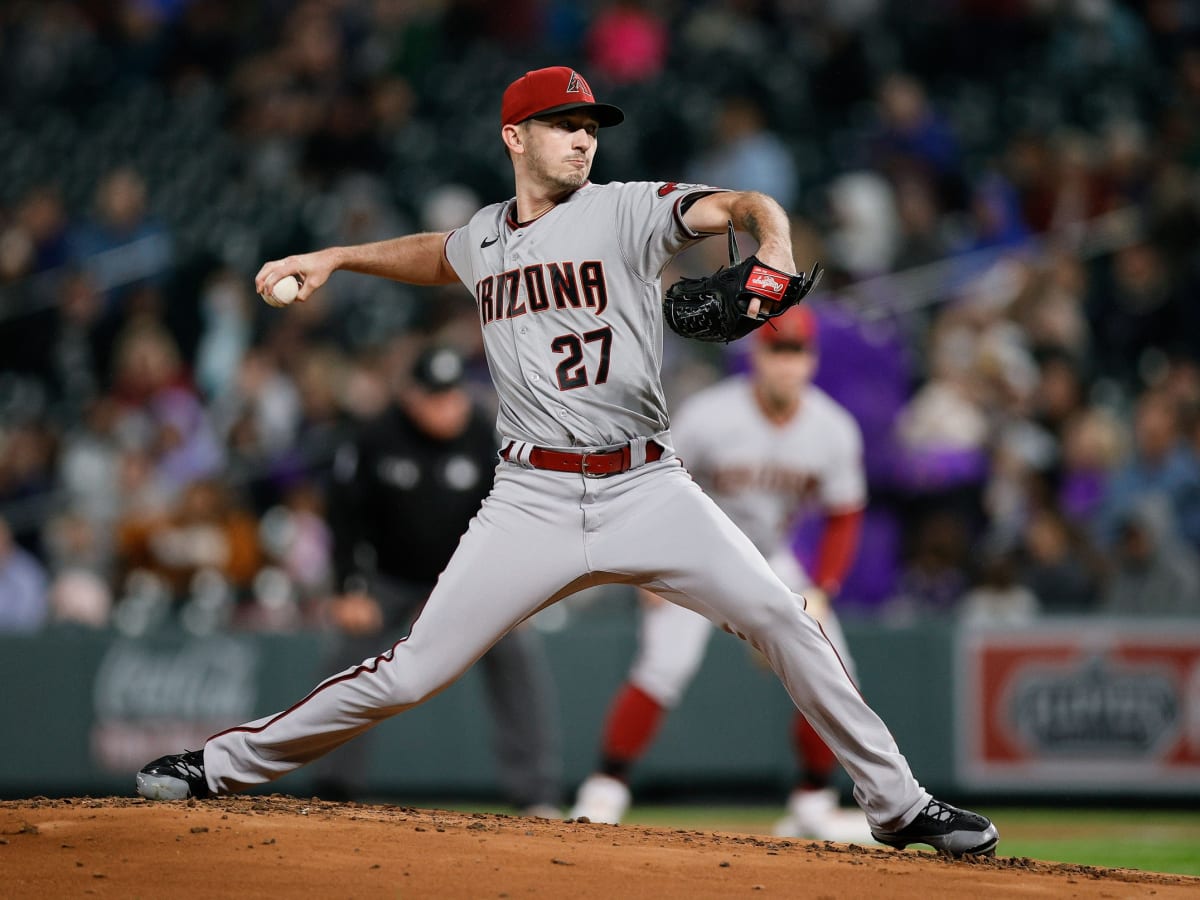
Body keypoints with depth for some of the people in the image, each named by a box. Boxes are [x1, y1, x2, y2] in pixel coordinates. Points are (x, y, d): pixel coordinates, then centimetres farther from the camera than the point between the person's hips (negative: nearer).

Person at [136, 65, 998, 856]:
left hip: (646, 489, -2)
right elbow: (437, 255, 37)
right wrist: (333, 257, 31)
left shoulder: (626, 210, 0)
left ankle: (896, 803, -6)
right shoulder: (487, 236, 12)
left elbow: (747, 206, -14)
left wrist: (773, 256, -35)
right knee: (411, 673, -2)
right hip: (533, 499, 2)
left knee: (782, 618, -16)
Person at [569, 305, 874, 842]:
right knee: (663, 667, -22)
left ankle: (812, 807, 8)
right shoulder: (708, 418, -24)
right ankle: (604, 793, -14)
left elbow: (844, 517, -3)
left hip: (770, 559, 4)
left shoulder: (835, 431, -14)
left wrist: (820, 592, -13)